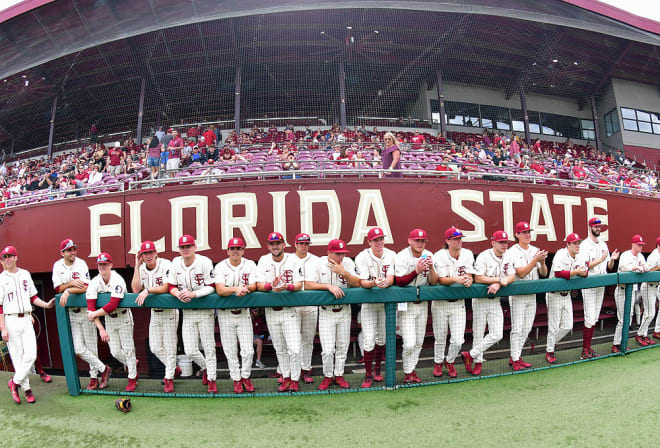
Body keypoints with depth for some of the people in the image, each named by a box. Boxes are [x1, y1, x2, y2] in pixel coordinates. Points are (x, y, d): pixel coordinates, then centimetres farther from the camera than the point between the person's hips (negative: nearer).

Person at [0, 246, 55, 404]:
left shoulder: (25, 274, 11)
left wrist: (46, 305, 2)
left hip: (26, 319, 4)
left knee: (31, 354, -5)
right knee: (17, 355, 1)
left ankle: (15, 382, 13)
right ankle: (26, 388, 13)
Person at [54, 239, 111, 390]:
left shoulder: (81, 264, -9)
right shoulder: (57, 266, 3)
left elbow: (85, 287, -19)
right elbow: (57, 288, -4)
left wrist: (68, 291, -21)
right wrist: (71, 283, -19)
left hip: (85, 310, -3)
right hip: (71, 313, 3)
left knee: (91, 346, 3)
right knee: (79, 350, -1)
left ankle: (94, 377, 18)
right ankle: (103, 369, 13)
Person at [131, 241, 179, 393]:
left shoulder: (166, 265, -16)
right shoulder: (141, 269, 2)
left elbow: (166, 288, -24)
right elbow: (136, 290, -11)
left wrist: (147, 290, -26)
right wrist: (137, 266, -11)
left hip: (169, 311, -6)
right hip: (154, 312, 6)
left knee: (169, 346, 0)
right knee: (155, 348, 12)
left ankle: (169, 378, 14)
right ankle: (174, 368, 32)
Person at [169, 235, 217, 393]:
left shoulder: (204, 262, -14)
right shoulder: (176, 263, 0)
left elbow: (211, 287, -14)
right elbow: (171, 286, 4)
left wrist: (193, 294, -26)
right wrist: (178, 294, -17)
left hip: (205, 310, -4)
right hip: (187, 312, 4)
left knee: (209, 348, 3)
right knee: (190, 350, 6)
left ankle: (211, 379, 19)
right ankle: (205, 368, 35)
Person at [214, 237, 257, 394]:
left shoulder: (250, 265, -1)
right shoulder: (220, 267, -6)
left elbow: (253, 287, -9)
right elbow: (220, 290, -19)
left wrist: (243, 289, -29)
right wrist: (236, 289, -36)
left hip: (244, 312, 1)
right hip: (225, 313, -1)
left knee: (248, 350, 1)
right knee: (230, 351, 7)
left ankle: (245, 377, 23)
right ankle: (236, 380, 23)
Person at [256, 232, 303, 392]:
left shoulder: (293, 259, -3)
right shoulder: (263, 261, 3)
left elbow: (299, 285, -9)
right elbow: (259, 285, -5)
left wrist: (287, 286, -29)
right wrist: (271, 285, -26)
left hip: (290, 310, -2)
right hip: (271, 311, 2)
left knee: (294, 349, -6)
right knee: (280, 349, 13)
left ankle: (295, 379, 12)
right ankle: (285, 377, 28)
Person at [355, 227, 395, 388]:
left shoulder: (391, 255, -3)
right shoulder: (362, 257, -12)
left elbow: (391, 278, -11)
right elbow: (363, 282, -20)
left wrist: (386, 282, -35)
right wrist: (374, 283, -42)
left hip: (386, 302, 3)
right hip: (368, 303, -3)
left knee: (381, 339, 14)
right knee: (369, 340, -7)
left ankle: (377, 368, 33)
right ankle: (368, 374, 9)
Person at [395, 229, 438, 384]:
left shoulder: (428, 255, 1)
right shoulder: (401, 257, -15)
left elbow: (433, 282, -2)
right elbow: (400, 282, -22)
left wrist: (431, 268, -21)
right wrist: (417, 271, -34)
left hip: (422, 304, 5)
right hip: (406, 304, -5)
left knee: (419, 342, 12)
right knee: (409, 343, -9)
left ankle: (412, 371, 28)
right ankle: (408, 373, 13)